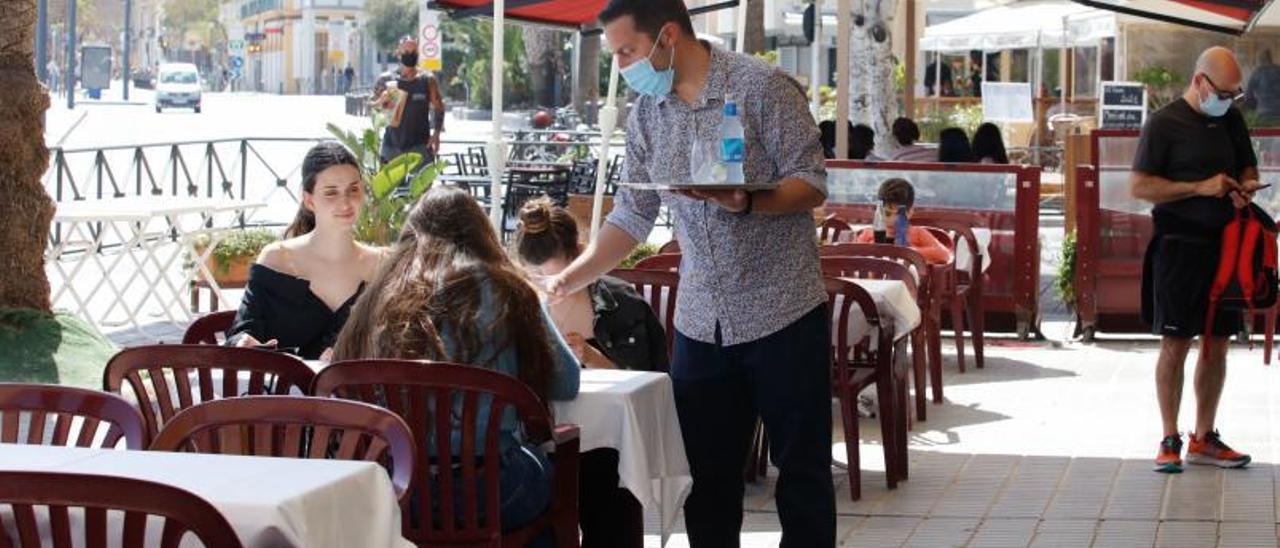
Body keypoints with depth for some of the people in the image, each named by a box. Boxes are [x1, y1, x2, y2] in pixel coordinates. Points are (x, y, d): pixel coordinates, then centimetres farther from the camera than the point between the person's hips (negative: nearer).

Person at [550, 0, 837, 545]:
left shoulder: (762, 87, -10)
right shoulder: (645, 115, 6)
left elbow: (812, 184, -11)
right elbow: (631, 216, 10)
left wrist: (747, 201, -29)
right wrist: (567, 282, 1)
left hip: (783, 313, -5)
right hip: (700, 321, 5)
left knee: (802, 468, 4)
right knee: (706, 474, 9)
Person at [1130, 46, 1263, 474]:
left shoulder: (1231, 120, 11)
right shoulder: (1164, 123, -7)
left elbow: (1248, 168, 24)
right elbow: (1139, 186, -11)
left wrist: (1245, 188, 0)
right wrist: (1200, 187, -17)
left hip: (1223, 245, 6)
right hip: (1179, 246, -6)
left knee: (1217, 344, 9)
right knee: (1176, 343, -3)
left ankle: (1204, 439, 18)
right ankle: (1170, 441, 5)